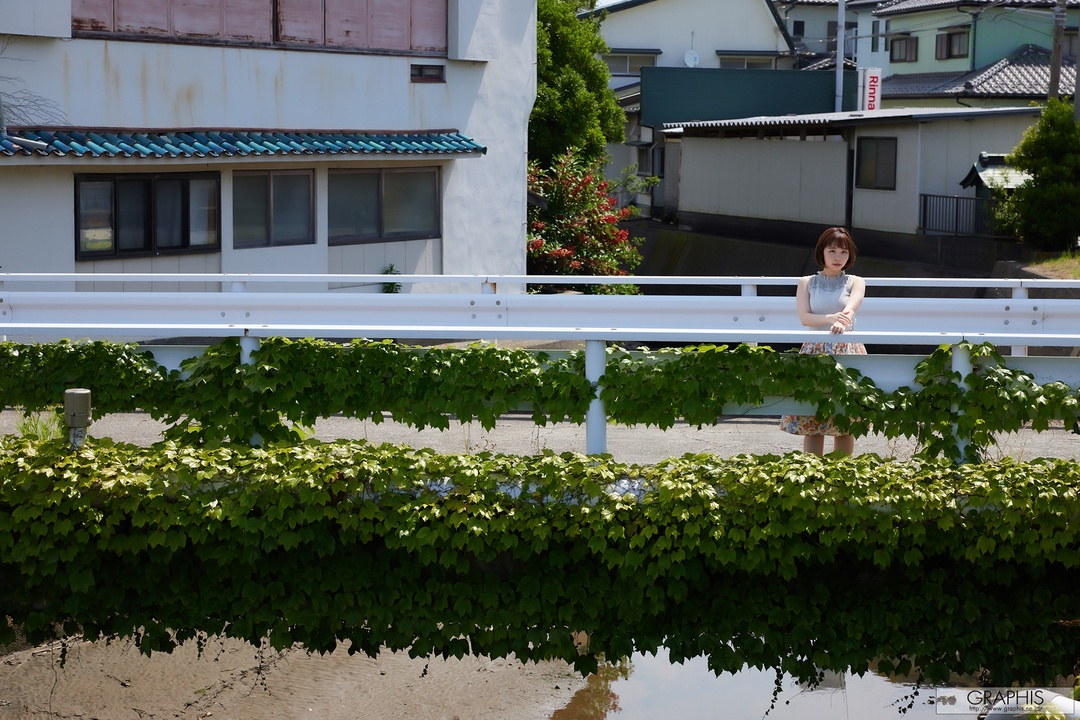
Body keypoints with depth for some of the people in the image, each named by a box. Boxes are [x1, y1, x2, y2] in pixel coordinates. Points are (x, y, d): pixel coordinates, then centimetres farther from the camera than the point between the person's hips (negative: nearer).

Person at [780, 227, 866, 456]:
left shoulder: (855, 282, 7)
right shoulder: (806, 282, 9)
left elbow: (851, 307, -15)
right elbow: (804, 317, -6)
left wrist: (842, 321, -38)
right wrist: (830, 318, -25)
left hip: (847, 353, 0)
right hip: (815, 353, 0)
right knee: (811, 421, -4)